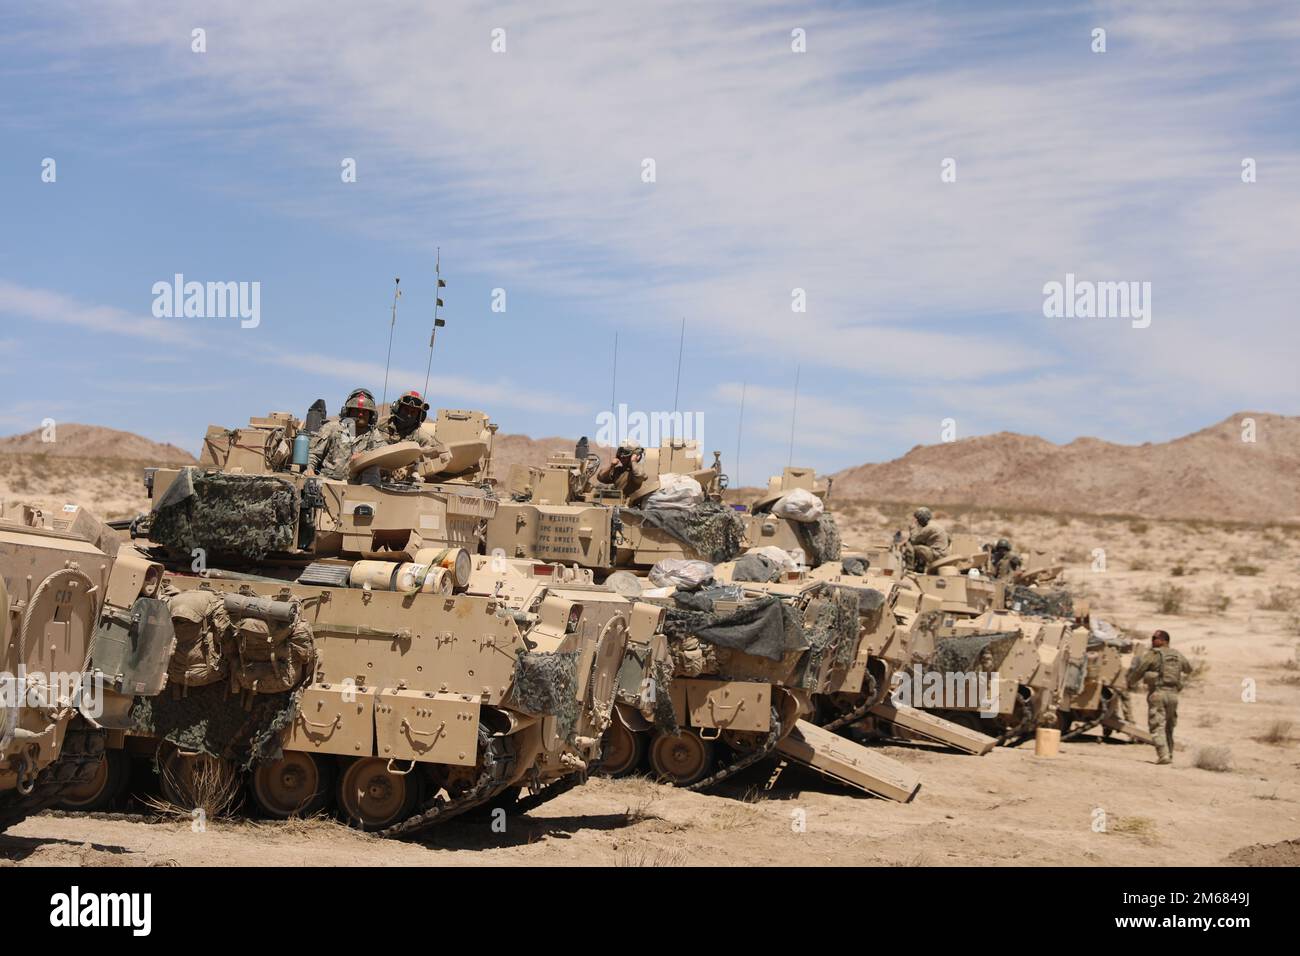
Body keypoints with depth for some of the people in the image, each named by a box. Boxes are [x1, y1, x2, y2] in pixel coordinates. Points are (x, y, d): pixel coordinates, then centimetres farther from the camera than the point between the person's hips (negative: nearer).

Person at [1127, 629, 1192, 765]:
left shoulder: (1152, 654, -6)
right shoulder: (1177, 656, 13)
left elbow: (1137, 671, -2)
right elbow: (1189, 669, 31)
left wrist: (1129, 683, 15)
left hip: (1157, 692, -6)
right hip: (1173, 693, 6)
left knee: (1157, 726, -5)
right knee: (1169, 727, 17)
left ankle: (1163, 755, -16)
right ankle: (1169, 755, 20)